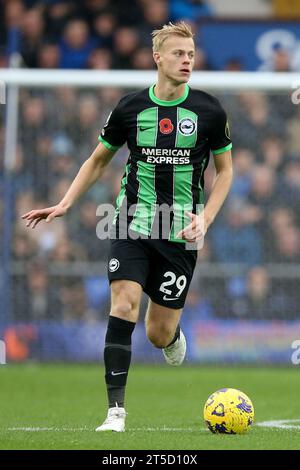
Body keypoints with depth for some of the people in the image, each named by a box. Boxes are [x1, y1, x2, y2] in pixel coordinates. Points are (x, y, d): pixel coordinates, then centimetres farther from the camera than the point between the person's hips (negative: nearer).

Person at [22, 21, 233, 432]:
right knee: (124, 305, -19)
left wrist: (205, 219, -5)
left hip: (180, 232, 0)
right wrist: (65, 204, 5)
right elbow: (98, 160, 14)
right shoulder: (130, 108, -1)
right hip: (133, 226, 0)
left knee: (160, 335, 3)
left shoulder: (209, 112, -3)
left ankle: (173, 335, 43)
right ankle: (116, 410, -17)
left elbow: (225, 169, 9)